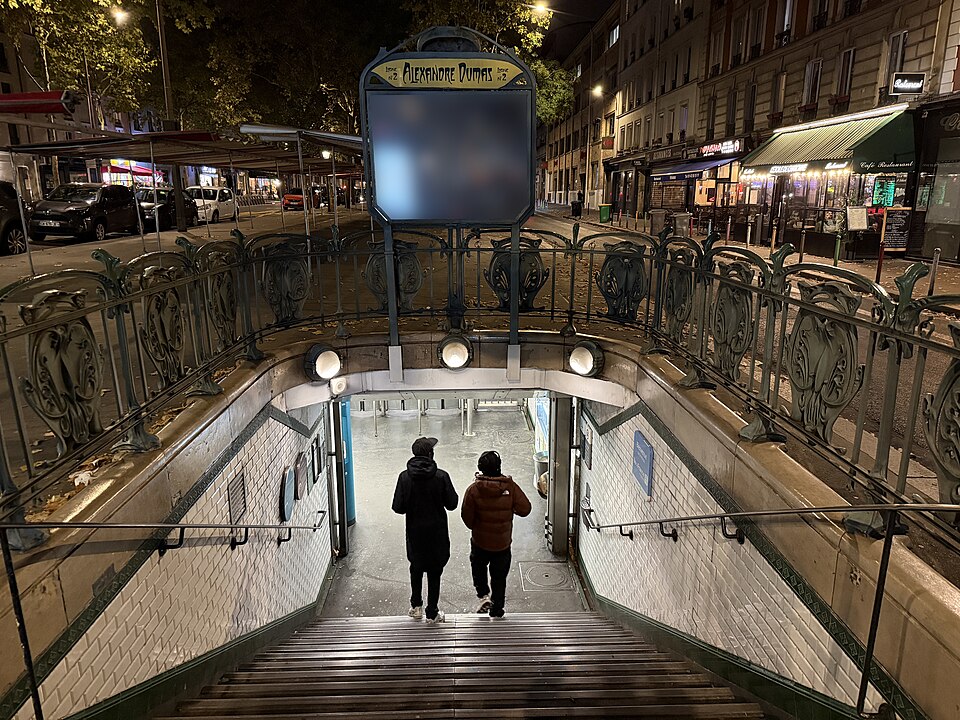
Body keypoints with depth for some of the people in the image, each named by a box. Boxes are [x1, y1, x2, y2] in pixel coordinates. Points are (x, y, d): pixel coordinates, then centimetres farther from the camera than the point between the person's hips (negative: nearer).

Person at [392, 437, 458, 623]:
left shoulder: (405, 477, -12)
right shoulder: (441, 476, -17)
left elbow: (398, 507, -9)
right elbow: (452, 504, -9)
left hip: (414, 532, 2)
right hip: (437, 532, -2)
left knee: (416, 568, 24)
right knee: (434, 572, 12)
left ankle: (416, 606, 31)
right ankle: (432, 613, 19)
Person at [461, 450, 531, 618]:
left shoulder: (474, 489, -15)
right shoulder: (510, 486, -13)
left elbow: (467, 516, -11)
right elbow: (525, 509, -12)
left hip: (480, 542, -1)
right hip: (503, 543, 1)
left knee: (478, 567, 28)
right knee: (499, 577, 17)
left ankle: (483, 595, 16)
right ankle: (496, 611, 25)